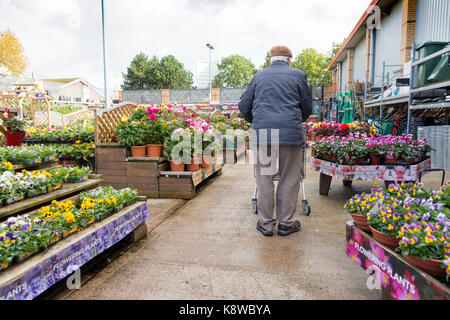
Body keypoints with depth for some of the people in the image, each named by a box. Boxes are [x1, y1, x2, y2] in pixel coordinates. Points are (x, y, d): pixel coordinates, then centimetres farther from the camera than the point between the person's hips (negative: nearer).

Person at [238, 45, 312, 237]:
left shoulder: (259, 77, 16)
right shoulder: (298, 75, 12)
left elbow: (244, 107, 17)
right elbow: (307, 108, 15)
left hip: (262, 133, 1)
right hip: (291, 133, -1)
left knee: (264, 178, 8)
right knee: (289, 179, 8)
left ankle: (266, 223, 14)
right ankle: (286, 223, 16)